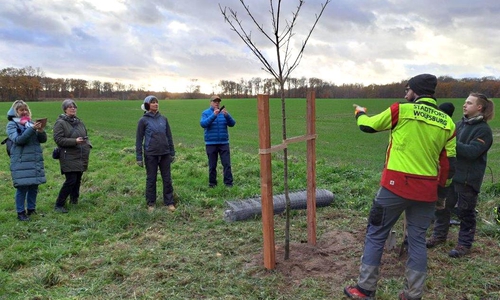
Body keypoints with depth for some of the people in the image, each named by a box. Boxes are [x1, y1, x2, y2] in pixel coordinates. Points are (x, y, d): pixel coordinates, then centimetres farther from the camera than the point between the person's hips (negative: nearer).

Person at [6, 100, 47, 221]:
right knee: (22, 187, -3)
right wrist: (32, 129, -24)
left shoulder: (31, 122, 11)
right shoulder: (12, 124, -1)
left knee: (34, 186, 10)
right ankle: (21, 212, 9)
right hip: (21, 161, -4)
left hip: (36, 160, 5)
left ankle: (31, 209, 24)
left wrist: (41, 131, -15)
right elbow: (17, 140, -16)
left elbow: (43, 139, 6)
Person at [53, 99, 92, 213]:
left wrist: (88, 145, 3)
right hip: (69, 158, -7)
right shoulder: (60, 123, -6)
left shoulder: (79, 122, 14)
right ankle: (59, 205, 1)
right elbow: (58, 139, -14)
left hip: (81, 158, 7)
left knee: (77, 180, 12)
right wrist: (74, 141, -22)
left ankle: (74, 200, 30)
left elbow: (86, 136, 23)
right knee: (71, 180, -11)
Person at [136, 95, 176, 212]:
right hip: (151, 155, -3)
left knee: (167, 178, 7)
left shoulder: (164, 119, 6)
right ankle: (151, 203, 20)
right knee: (151, 179, 7)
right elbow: (139, 140, -2)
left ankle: (169, 202, 17)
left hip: (165, 154, 3)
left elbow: (169, 136, 11)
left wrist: (172, 153, 11)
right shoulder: (143, 120, -3)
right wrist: (139, 157, -5)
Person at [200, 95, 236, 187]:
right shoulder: (206, 113, 2)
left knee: (227, 164, -3)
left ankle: (228, 183, 1)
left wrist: (227, 115, -23)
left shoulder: (224, 112, 8)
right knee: (212, 165, 7)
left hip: (224, 143, 2)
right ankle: (212, 183, 17)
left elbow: (232, 123, -3)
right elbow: (203, 124, -16)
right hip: (211, 144, -1)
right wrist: (214, 115, -26)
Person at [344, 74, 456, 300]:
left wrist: (360, 113, 27)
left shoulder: (402, 110, -6)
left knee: (376, 234, 8)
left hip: (396, 186, -4)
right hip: (426, 191, 4)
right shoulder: (447, 122, 7)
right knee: (417, 240, 14)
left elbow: (367, 126, 5)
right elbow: (450, 164, 9)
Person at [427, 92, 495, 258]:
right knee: (442, 206, 13)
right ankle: (439, 235, 30)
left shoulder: (483, 130, -11)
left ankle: (464, 244, 19)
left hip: (468, 178, -6)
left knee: (466, 212, 5)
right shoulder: (460, 124, 10)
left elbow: (472, 152, -24)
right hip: (450, 173, 7)